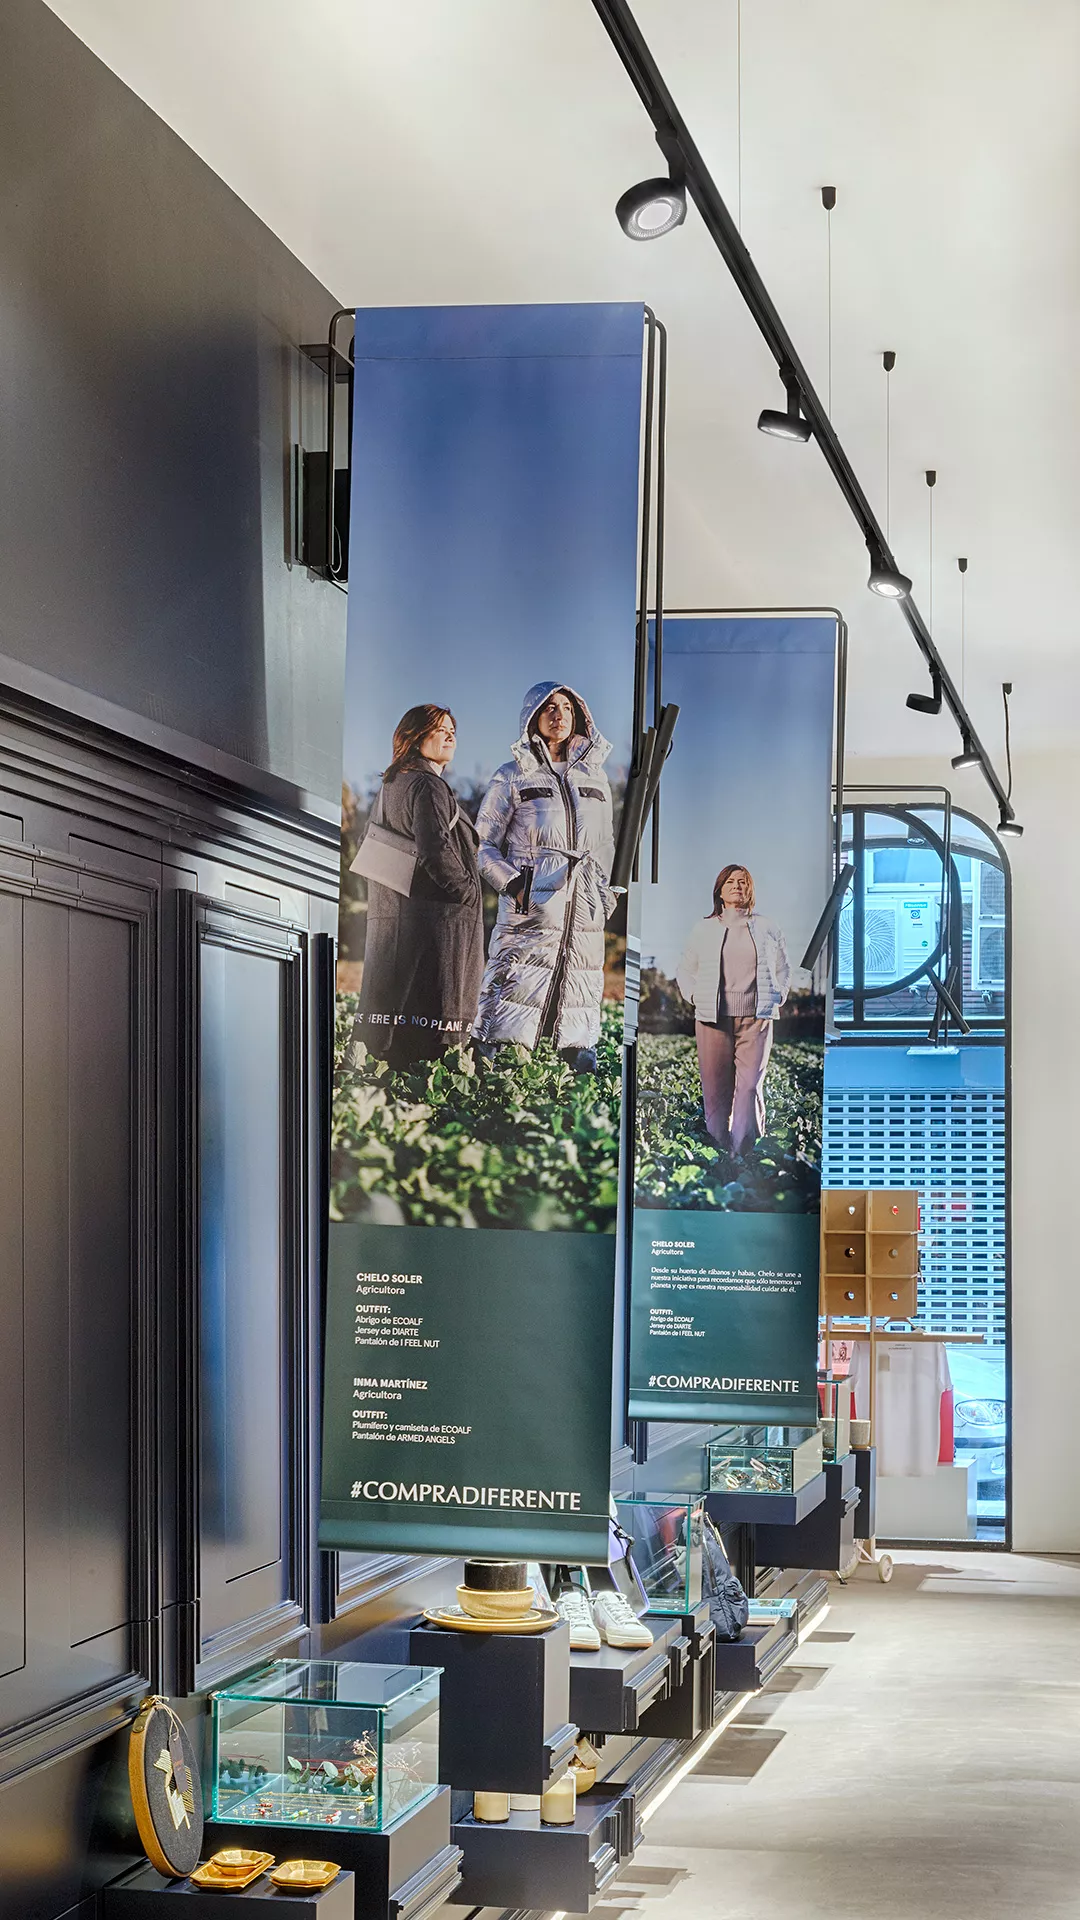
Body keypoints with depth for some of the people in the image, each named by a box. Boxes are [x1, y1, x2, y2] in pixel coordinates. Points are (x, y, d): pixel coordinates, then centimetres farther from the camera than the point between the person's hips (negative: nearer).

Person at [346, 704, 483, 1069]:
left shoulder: (389, 786, 18)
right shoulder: (427, 786, -11)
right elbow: (436, 852, -22)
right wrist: (469, 894, -8)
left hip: (389, 917, 10)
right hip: (436, 917, -9)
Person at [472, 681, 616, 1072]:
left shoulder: (594, 775, 17)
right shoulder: (513, 776, 3)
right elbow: (483, 843, 3)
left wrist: (603, 891, 13)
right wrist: (513, 884, -11)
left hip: (585, 911, 4)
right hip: (531, 909, -4)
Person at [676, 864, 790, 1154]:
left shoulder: (766, 928, 14)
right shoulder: (704, 929, 14)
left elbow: (783, 968, 25)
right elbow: (685, 970, 20)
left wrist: (778, 997, 11)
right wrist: (695, 997, 6)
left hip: (756, 1019, -1)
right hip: (713, 1019, 1)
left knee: (750, 1087, -12)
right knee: (715, 1090, -3)